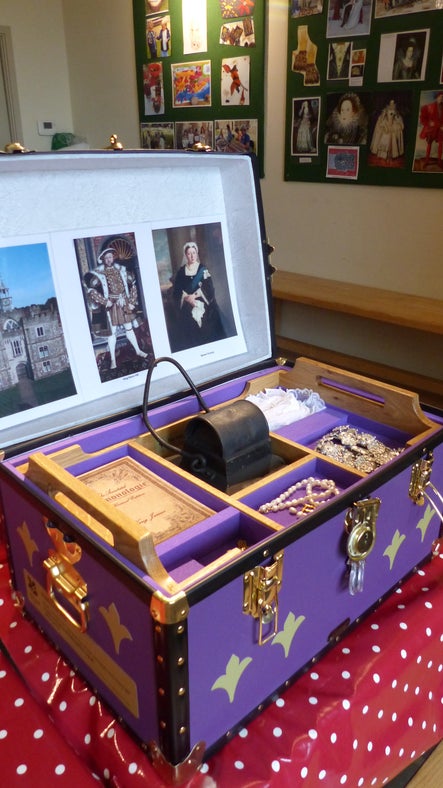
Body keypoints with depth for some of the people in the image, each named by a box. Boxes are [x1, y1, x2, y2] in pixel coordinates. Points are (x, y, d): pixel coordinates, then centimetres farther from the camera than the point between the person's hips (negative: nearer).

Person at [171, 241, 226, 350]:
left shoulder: (203, 269, 4)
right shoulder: (181, 272, 6)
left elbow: (209, 288, -7)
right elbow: (176, 292, 0)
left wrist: (194, 296, -18)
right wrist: (187, 298, -18)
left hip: (204, 307, 0)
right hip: (188, 310, 0)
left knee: (208, 332, -1)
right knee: (191, 336, -2)